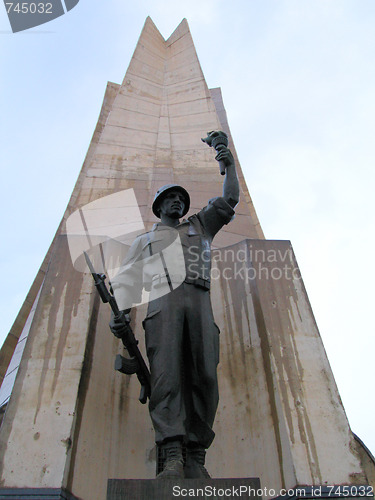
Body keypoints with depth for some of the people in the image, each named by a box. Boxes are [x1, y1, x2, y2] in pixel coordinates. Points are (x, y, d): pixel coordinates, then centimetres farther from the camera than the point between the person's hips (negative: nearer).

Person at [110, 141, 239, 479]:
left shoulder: (200, 226, 35)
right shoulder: (145, 241, 31)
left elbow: (229, 201, 31)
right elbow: (128, 277, 20)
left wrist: (229, 165, 24)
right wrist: (118, 311, 4)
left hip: (199, 301, 2)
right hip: (163, 302, -1)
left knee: (204, 376, -11)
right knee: (166, 374, -18)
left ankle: (196, 458, -8)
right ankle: (172, 457, -22)